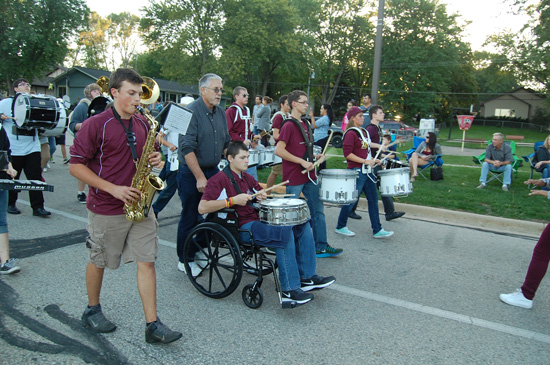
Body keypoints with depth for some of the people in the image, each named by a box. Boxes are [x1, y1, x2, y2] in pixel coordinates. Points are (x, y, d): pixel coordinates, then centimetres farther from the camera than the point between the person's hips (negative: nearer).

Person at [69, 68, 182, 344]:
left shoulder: (143, 124, 8)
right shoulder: (96, 125, -10)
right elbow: (75, 166, -11)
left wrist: (154, 159, -3)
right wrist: (113, 188, -19)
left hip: (140, 205, 5)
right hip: (106, 209, -4)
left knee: (147, 261, 1)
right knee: (99, 261, 14)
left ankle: (152, 325, 8)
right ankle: (92, 311, 39)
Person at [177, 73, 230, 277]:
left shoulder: (220, 113, 10)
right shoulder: (191, 112, -13)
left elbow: (225, 143, 18)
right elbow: (187, 148, -19)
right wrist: (200, 177, -21)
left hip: (213, 171, 7)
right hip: (191, 173, -7)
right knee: (190, 217, 3)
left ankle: (200, 252, 28)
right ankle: (185, 260, 18)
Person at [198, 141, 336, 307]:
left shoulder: (247, 177, 17)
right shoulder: (219, 179, -8)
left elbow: (260, 190, 34)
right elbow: (202, 208, -18)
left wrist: (261, 195, 8)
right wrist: (233, 200, -23)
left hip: (258, 219, 9)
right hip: (242, 227, -9)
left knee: (302, 224, -2)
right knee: (284, 232, -29)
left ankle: (307, 277, 0)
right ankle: (289, 291, -23)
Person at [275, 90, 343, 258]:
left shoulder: (305, 124, 15)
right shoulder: (289, 125, -12)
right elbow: (279, 150, -21)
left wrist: (315, 157, 7)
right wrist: (302, 162, -21)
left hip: (309, 175, 9)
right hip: (294, 177, -8)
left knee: (318, 210, 9)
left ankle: (321, 247, 18)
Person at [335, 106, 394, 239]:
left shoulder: (363, 132, 15)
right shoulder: (351, 133, -13)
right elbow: (347, 153, -20)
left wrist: (373, 160, 10)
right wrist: (365, 161, -19)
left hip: (367, 171, 9)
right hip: (357, 171, -9)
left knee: (373, 199, 9)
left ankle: (377, 230, 15)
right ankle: (340, 227, 17)